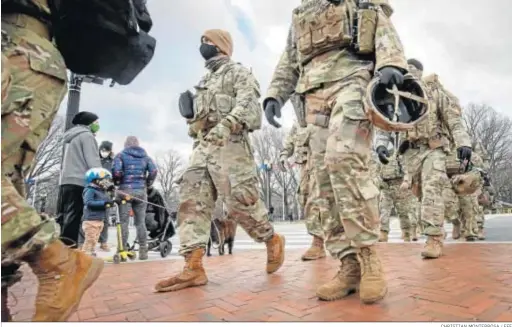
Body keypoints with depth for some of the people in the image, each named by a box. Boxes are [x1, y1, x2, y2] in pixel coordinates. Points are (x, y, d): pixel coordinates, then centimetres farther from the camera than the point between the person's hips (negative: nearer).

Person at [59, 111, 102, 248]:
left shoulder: (72, 137, 27)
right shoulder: (87, 135, -4)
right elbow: (93, 162, -14)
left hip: (67, 181, 9)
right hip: (79, 182, -9)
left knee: (67, 216, 8)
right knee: (73, 217, -10)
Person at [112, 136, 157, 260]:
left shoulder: (121, 155, 4)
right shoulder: (145, 156, 12)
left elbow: (116, 171, -11)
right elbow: (153, 171, -2)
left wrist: (117, 182, 7)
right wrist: (147, 185, 9)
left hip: (125, 190, -3)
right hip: (141, 191, 3)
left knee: (124, 222, 1)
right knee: (140, 222, 8)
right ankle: (143, 251, 10)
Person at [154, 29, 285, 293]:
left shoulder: (237, 72, 5)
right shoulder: (205, 80, 29)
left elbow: (247, 104, -13)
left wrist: (226, 125, -29)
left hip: (229, 145, -8)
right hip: (204, 146, 8)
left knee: (240, 201, -11)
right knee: (191, 201, -5)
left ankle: (273, 240, 14)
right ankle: (193, 267, -7)